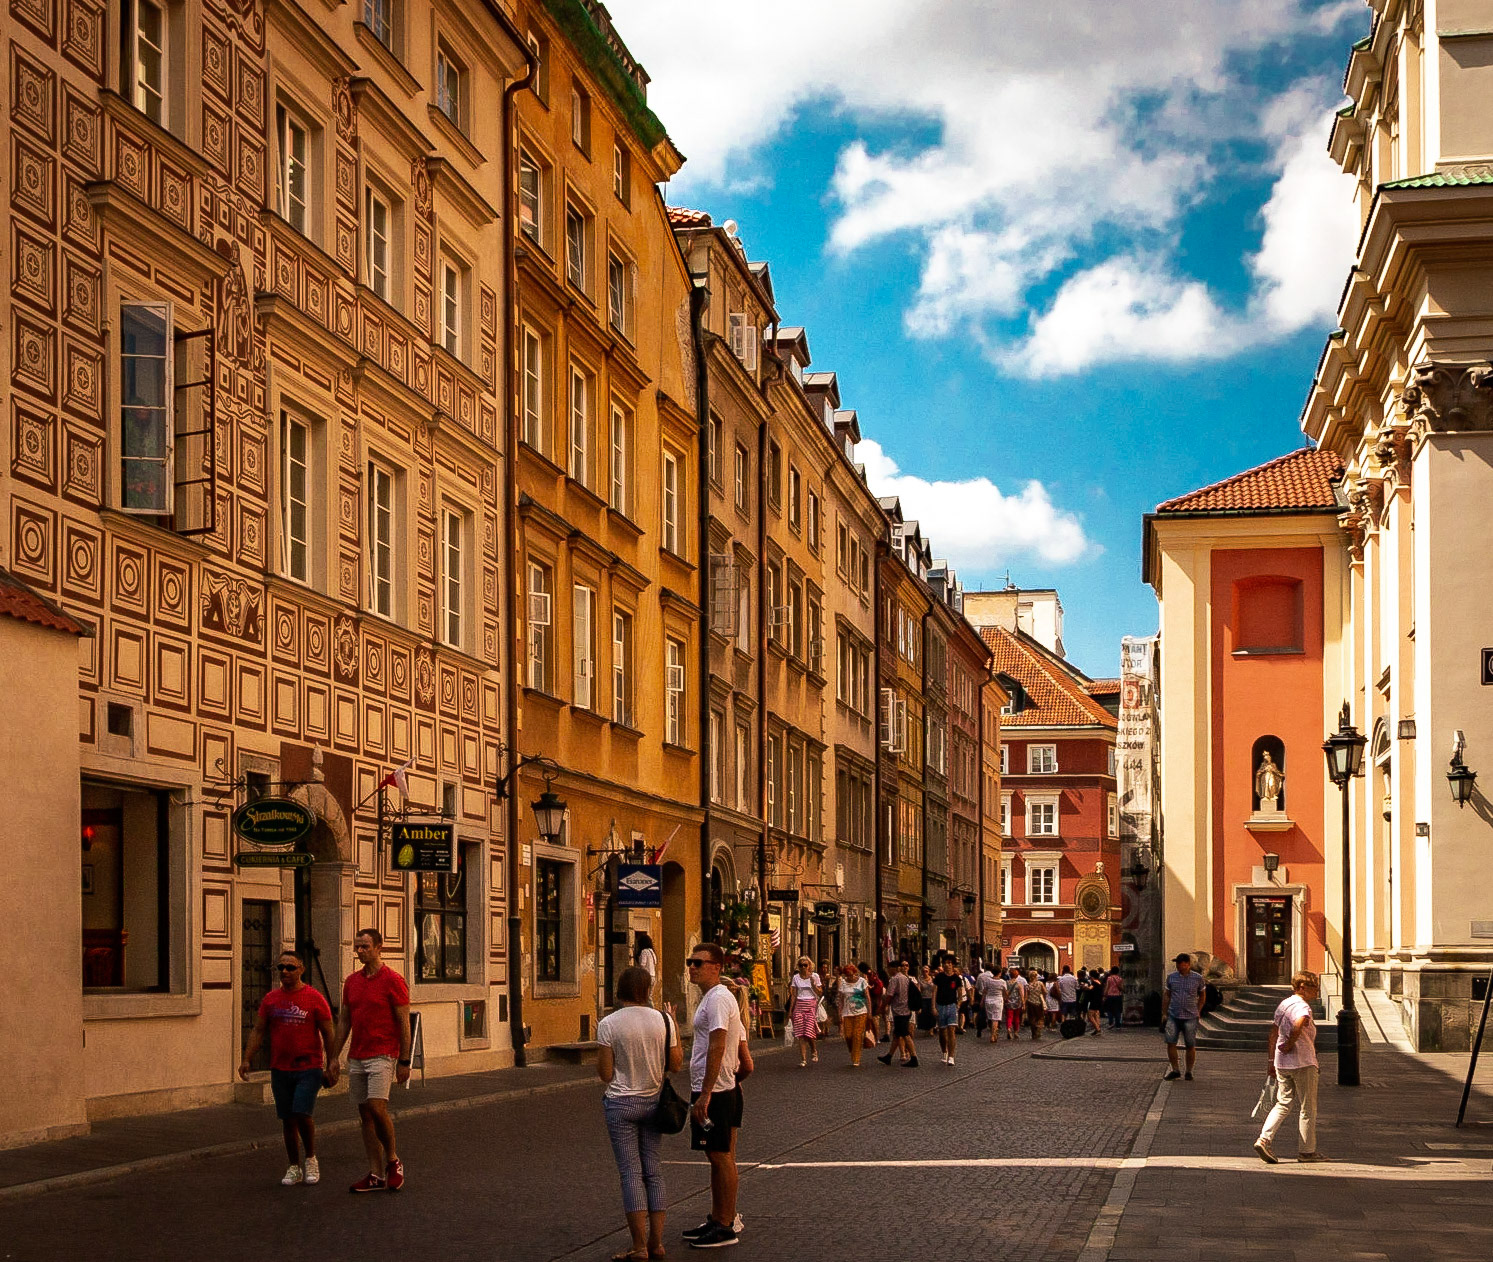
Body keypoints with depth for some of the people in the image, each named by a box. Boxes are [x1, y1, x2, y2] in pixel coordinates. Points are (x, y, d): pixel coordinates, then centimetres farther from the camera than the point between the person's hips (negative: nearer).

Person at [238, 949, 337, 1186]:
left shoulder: (314, 998, -3)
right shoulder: (270, 1000, 8)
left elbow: (329, 1033, -1)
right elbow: (258, 1031, 11)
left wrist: (332, 1064, -5)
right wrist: (247, 1059, 1)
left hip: (308, 1069, -4)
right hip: (280, 1069, 4)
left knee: (302, 1114, -14)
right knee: (288, 1120, 7)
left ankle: (311, 1159, 9)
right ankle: (294, 1167, 18)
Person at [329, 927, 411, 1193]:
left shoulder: (393, 981, -7)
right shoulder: (352, 981, 12)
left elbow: (404, 1024, -7)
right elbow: (344, 1021, 16)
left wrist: (404, 1062, -11)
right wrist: (334, 1057, 11)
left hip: (382, 1055, -6)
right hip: (356, 1058, 7)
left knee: (377, 1106, -19)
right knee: (365, 1114, 5)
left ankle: (392, 1161, 2)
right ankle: (376, 1175, 8)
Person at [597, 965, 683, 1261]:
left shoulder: (608, 1024, -11)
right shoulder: (663, 1020, -3)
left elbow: (605, 1074, -10)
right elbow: (675, 1064, 4)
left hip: (621, 1103, -3)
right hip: (653, 1101, 3)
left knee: (631, 1173, -1)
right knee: (653, 1171, 10)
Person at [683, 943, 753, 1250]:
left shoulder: (718, 999, -16)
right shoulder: (711, 998, 17)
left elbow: (717, 1047, -24)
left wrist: (705, 1093, -27)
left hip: (714, 1091, -11)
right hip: (719, 1089, 11)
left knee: (722, 1156, -5)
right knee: (716, 1157, 16)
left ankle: (726, 1226, 0)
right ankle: (718, 1219, 24)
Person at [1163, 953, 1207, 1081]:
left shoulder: (1197, 978, 1)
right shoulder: (1171, 977, 6)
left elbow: (1201, 996, 14)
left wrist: (1198, 1011, 7)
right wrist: (1165, 1014, 11)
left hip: (1190, 1017, -2)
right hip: (1173, 1016, 2)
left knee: (1191, 1045, 1)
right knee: (1170, 1043, -5)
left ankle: (1189, 1071, 13)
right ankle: (1175, 1070, 7)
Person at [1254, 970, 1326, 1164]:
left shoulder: (1283, 1004, 12)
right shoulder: (1302, 1006, -13)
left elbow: (1273, 1032, 15)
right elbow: (1299, 1024, -35)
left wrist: (1272, 1060, 19)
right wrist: (1290, 1044, -19)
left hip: (1281, 1062, 8)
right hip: (1303, 1062, -7)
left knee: (1283, 1104, 12)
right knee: (1307, 1108, 5)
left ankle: (1264, 1139, -4)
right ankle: (1307, 1150, 11)